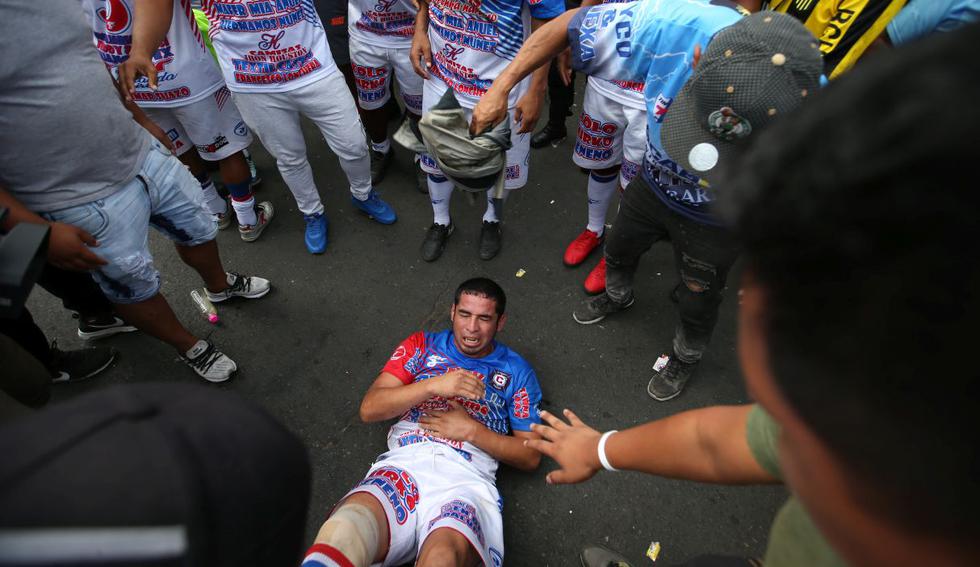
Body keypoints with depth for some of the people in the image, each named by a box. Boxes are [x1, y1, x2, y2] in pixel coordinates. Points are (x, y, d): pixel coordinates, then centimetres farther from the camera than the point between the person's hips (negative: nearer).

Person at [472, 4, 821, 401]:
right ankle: (616, 297, 65)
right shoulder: (670, 26, -38)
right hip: (653, 185, 3)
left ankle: (685, 358, 56)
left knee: (697, 303, 21)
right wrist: (501, 87, -21)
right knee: (618, 250, 28)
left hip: (714, 223, -2)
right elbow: (569, 25, -22)